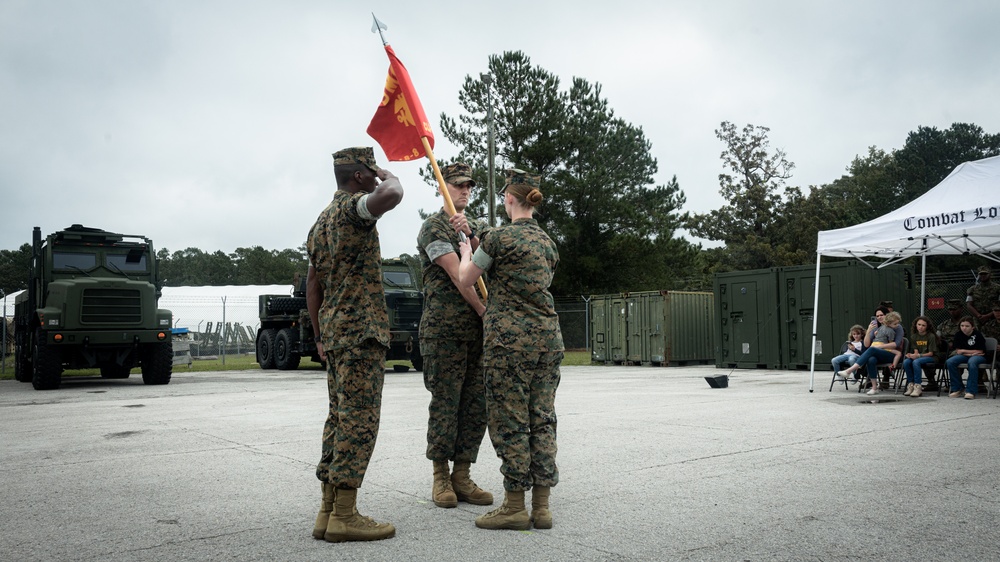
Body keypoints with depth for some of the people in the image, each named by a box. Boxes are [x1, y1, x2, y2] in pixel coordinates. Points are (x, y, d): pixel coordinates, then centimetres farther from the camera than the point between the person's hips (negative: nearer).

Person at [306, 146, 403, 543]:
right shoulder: (353, 206, -8)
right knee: (358, 420, -8)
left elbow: (313, 283, 22)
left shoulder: (322, 220, 21)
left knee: (340, 418, 11)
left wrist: (320, 336, 24)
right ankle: (344, 515, -6)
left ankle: (329, 511, 14)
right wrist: (388, 177, -8)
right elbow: (391, 195, -31)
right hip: (362, 330, -10)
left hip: (334, 331, 10)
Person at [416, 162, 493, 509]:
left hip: (480, 330, 6)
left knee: (476, 405, 6)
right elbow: (457, 274, -11)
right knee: (445, 403, -2)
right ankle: (440, 478, 8)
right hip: (444, 328, -6)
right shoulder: (434, 227, -1)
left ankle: (462, 476, 14)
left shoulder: (479, 228, 20)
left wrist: (471, 237, -10)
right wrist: (484, 311, -14)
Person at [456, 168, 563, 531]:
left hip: (510, 336, -7)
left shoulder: (500, 237, -6)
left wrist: (466, 252, 23)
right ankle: (541, 507, 11)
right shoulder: (548, 242, 14)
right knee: (541, 419, 8)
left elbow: (465, 280, 4)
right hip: (548, 334, 7)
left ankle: (515, 506, 5)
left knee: (510, 420, 0)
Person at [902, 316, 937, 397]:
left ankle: (918, 387, -31)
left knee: (916, 362, -36)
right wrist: (912, 355, -19)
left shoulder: (931, 336, -6)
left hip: (930, 358, -5)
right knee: (906, 362, -27)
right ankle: (911, 385, -18)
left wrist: (919, 355, -23)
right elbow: (916, 351, 5)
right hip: (918, 357, 5)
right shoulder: (914, 336, 9)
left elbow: (931, 353, -10)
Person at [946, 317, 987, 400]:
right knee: (950, 362, -24)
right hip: (965, 356, 5)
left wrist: (963, 351, -7)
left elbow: (980, 351, -9)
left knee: (972, 362, -40)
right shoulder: (959, 335, 1)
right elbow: (957, 351, 2)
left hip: (979, 356, -4)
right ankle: (957, 389, -14)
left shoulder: (978, 334, -11)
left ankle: (970, 391, -35)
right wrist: (972, 352, -12)